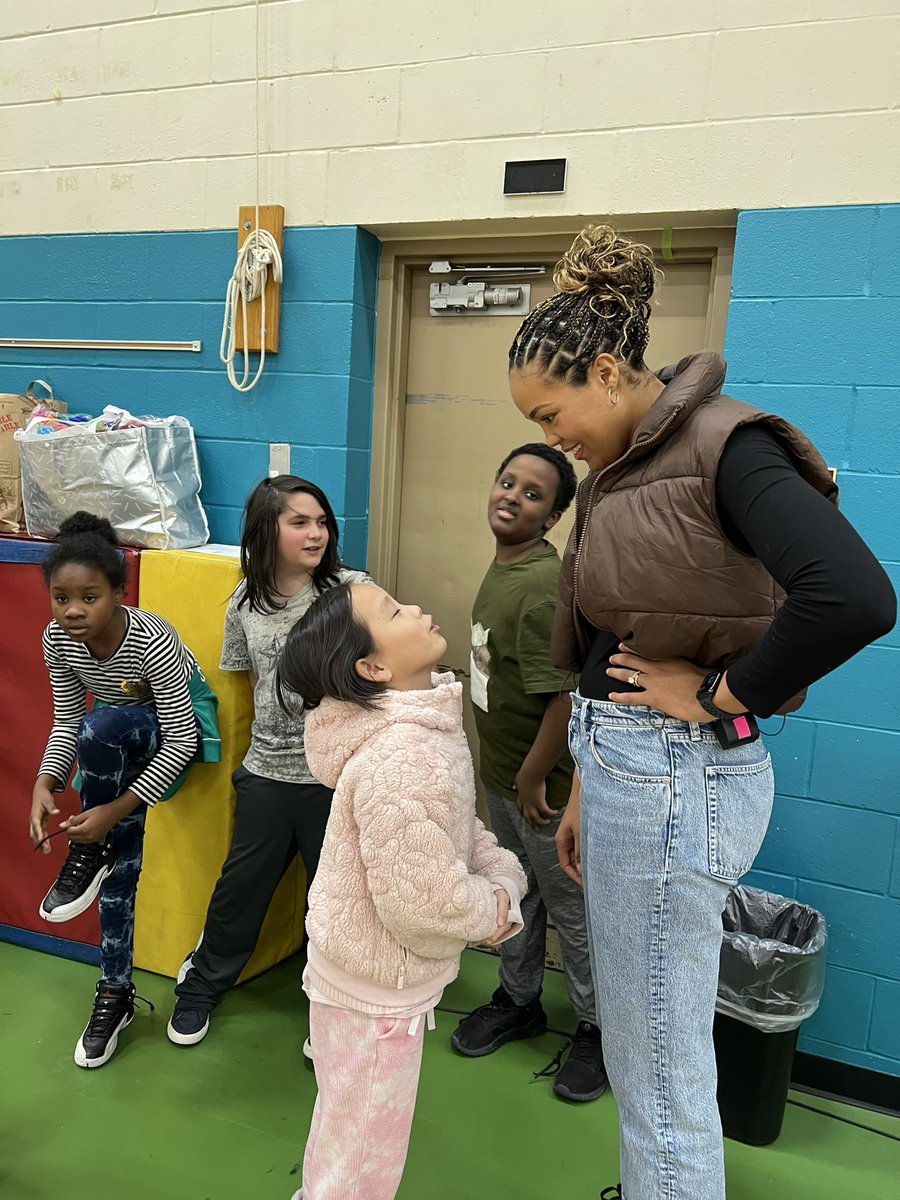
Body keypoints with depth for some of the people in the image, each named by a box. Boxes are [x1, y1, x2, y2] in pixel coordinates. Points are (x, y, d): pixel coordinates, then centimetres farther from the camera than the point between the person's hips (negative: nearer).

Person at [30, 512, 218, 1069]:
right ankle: (116, 993, 19)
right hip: (117, 739, 5)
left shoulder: (152, 641, -33)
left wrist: (116, 809, -33)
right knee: (121, 866, 0)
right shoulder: (58, 639, -15)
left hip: (179, 729, -5)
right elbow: (66, 721, -4)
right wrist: (45, 783, -23)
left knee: (100, 728, -36)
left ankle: (89, 855, -11)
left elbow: (181, 740, -29)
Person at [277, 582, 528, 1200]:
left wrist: (505, 878, -9)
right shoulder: (402, 760, -34)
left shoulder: (424, 720, -2)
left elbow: (460, 826, 8)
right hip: (377, 985, -9)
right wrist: (493, 909, -13)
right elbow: (425, 902, -32)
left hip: (360, 965, 9)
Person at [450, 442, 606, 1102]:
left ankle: (597, 1029, 33)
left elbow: (564, 697, -29)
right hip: (501, 774, 9)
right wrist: (507, 772, 17)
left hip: (544, 784, -9)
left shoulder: (544, 585, -27)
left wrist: (533, 778, -19)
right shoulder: (502, 566, 3)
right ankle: (519, 1002, 46)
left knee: (571, 907, 11)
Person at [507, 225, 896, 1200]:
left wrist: (719, 695, -19)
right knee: (639, 1044, 24)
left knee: (660, 1072, 6)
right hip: (628, 763, 9)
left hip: (676, 778, -9)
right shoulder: (618, 470, 11)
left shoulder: (724, 444, -15)